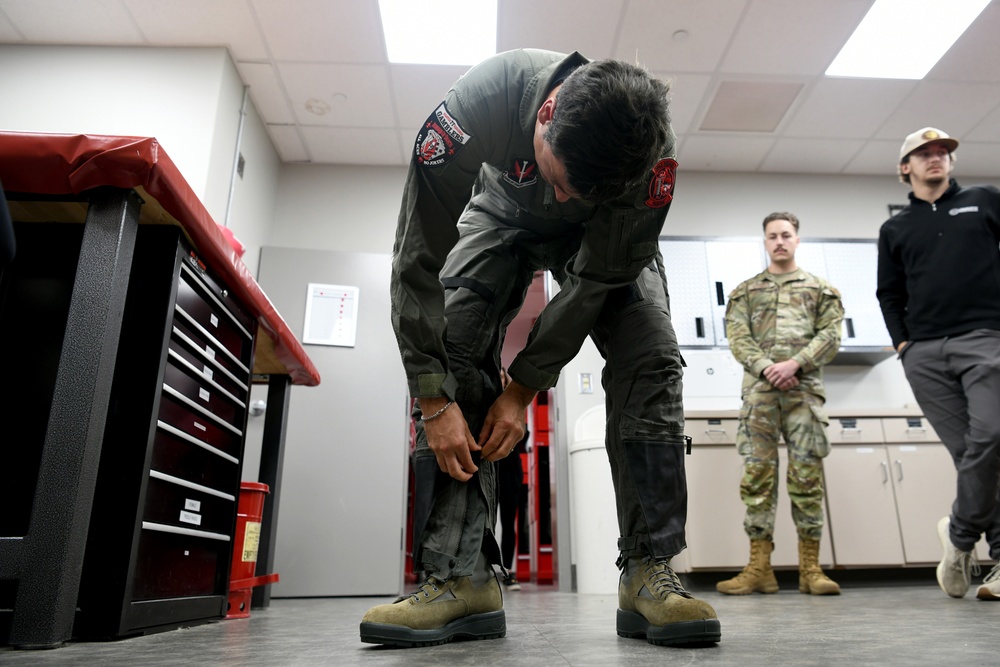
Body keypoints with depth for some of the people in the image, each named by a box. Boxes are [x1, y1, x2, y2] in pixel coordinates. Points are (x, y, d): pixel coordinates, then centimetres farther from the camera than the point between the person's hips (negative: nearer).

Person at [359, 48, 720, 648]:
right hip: (503, 215, 0)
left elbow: (596, 278, -27)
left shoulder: (653, 154, -35)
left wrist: (523, 388, -26)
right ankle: (462, 578, -20)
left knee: (651, 359, -22)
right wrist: (435, 400, -34)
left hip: (605, 238, 1)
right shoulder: (478, 103, -38)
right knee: (452, 352, -23)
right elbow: (421, 264, -33)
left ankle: (649, 573, -16)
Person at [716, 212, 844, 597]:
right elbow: (738, 338, 6)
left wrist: (794, 363, -12)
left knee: (807, 474, -3)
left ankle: (810, 569, 6)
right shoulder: (745, 291, 18)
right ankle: (759, 569, 2)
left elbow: (830, 335, 4)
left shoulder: (820, 290, 17)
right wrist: (766, 368, -11)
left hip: (805, 389, 0)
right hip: (758, 391, 1)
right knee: (757, 475, -2)